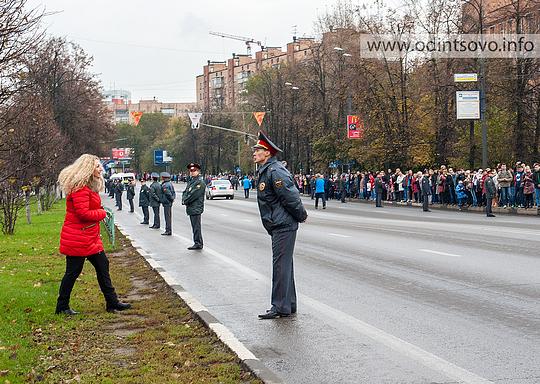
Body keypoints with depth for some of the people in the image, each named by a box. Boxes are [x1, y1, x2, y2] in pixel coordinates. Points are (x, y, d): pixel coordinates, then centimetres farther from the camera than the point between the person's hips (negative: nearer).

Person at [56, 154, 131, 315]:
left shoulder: (90, 186, 14)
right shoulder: (79, 188, -20)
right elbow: (83, 213, -25)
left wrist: (99, 212, 2)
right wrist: (102, 213, -11)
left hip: (91, 238, 10)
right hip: (77, 239, -10)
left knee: (103, 266, 11)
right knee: (73, 271, 0)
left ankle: (112, 303, 17)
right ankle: (62, 306, 14)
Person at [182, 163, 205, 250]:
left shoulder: (200, 182, -11)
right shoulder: (190, 181, 18)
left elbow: (193, 195, -18)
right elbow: (185, 192, 17)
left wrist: (185, 201, -9)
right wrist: (184, 199, -3)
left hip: (196, 208, -9)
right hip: (191, 208, 9)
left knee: (196, 226, -6)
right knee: (195, 226, 13)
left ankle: (198, 243, -2)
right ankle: (198, 243, 19)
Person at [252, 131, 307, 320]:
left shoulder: (275, 171, -17)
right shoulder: (266, 171, 16)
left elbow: (291, 196, -21)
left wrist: (301, 216, -10)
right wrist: (300, 214, 19)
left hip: (283, 226, -11)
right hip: (278, 226, 11)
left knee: (281, 265, -7)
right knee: (284, 264, 15)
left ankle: (281, 307, -2)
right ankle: (289, 305, 24)